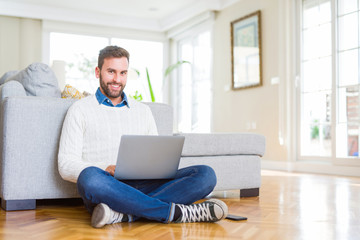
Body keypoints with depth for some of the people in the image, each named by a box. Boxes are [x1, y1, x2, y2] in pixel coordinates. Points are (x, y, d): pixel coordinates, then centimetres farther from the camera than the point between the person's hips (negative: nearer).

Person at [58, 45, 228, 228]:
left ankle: (123, 214, -35)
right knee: (90, 177, -40)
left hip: (143, 186, 4)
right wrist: (106, 170, -18)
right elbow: (66, 165, 0)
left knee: (205, 174, -18)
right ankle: (177, 212, -30)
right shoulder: (80, 110, 10)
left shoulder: (143, 111, 23)